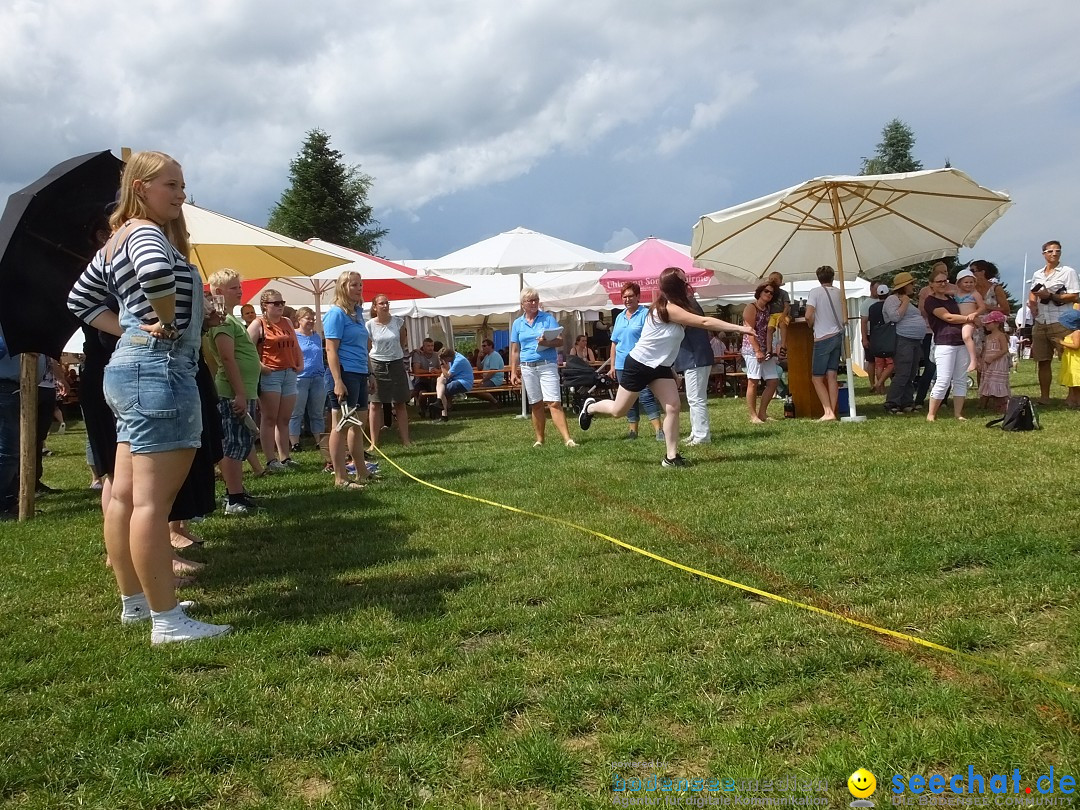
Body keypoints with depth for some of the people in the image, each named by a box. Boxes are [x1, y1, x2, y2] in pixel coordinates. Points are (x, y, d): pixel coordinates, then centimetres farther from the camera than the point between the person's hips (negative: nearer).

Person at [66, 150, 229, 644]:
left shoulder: (118, 241, 19)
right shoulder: (147, 232, -10)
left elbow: (81, 300, 26)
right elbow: (157, 273, -34)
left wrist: (130, 329, 14)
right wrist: (167, 322, -16)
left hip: (130, 366, 11)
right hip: (160, 367, -11)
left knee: (125, 495, 14)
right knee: (152, 501, -11)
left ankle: (134, 600, 25)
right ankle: (167, 621, -9)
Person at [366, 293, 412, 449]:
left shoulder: (398, 321, -3)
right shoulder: (370, 325, -6)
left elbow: (404, 341, 14)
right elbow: (366, 350, 0)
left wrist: (397, 353, 11)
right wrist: (368, 369, -3)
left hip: (396, 364, 2)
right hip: (377, 365, -2)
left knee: (400, 403, 6)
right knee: (375, 404, -2)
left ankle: (405, 440, 10)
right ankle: (374, 443, 2)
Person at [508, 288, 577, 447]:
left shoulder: (548, 318, 3)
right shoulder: (517, 323, 11)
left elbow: (560, 341, -2)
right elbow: (515, 351, 13)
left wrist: (547, 343, -22)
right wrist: (513, 372, 8)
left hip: (548, 365, -3)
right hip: (527, 367, 3)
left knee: (554, 403, -12)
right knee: (536, 405, 8)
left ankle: (567, 439, -16)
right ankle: (539, 439, 17)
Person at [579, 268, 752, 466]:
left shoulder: (673, 307, 4)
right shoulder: (668, 308, -25)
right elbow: (704, 322, -29)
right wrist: (740, 328, -30)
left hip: (660, 367, 8)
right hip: (638, 365, -8)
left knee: (673, 408, -6)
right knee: (618, 410, 6)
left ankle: (671, 456, -1)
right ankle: (591, 407, 36)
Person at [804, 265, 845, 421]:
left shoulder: (815, 292, -9)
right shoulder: (839, 293, 6)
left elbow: (808, 316, -16)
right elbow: (845, 316, 9)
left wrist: (812, 325, 3)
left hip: (823, 338, -5)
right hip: (838, 336, 5)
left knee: (817, 378, 0)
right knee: (832, 376, 6)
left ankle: (828, 412, -10)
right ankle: (832, 413, 2)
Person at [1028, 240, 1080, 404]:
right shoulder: (1037, 275, 16)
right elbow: (1032, 293, 25)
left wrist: (1050, 296, -16)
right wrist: (1031, 303, 2)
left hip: (1061, 323, -6)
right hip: (1040, 323, 6)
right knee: (1043, 361, 8)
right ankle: (1044, 397, 14)